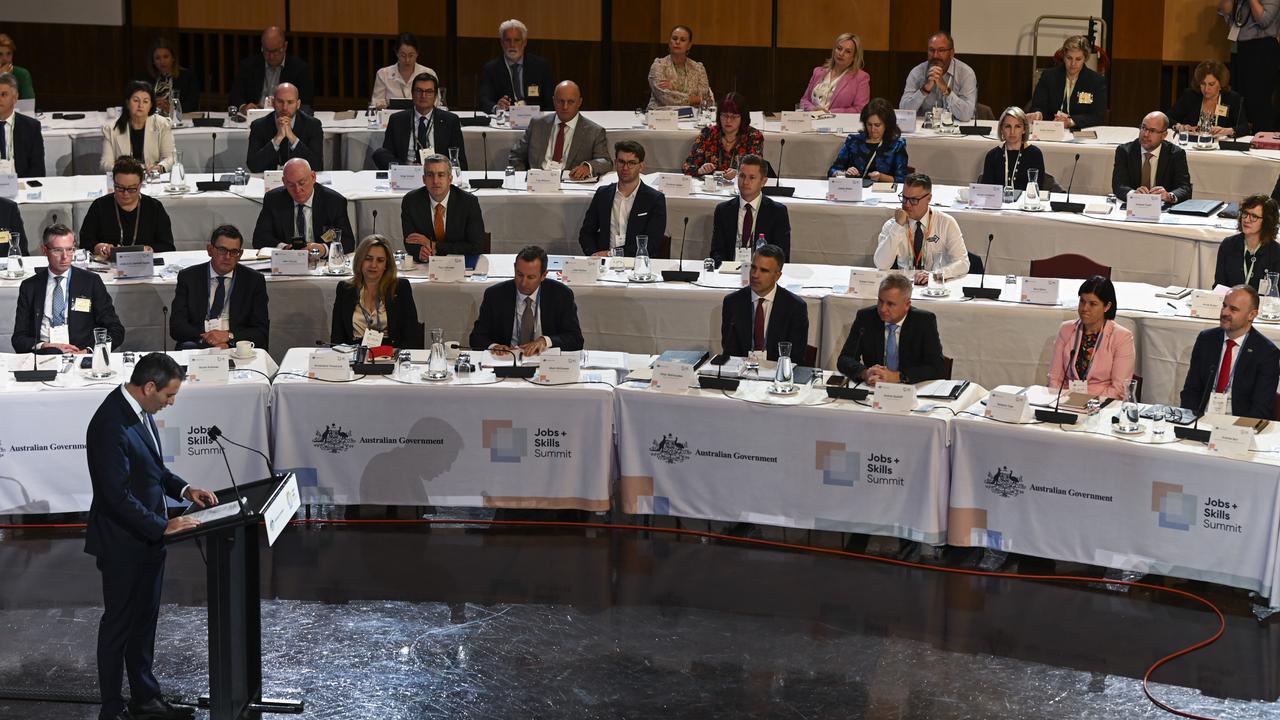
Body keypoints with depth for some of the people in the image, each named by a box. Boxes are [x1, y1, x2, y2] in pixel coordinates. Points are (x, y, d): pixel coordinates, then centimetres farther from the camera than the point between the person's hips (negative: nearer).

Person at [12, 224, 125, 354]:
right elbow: (18, 338, 10)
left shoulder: (91, 282, 9)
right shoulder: (29, 287, 13)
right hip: (42, 356, 1)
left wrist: (87, 351, -13)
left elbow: (116, 331, 5)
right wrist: (43, 346, -12)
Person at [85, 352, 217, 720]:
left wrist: (183, 489, 3)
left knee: (144, 620, 18)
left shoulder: (139, 410, 2)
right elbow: (117, 495, -27)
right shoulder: (111, 425, -27)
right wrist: (163, 526, -23)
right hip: (122, 542, -9)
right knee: (119, 623, 5)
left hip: (148, 537, 9)